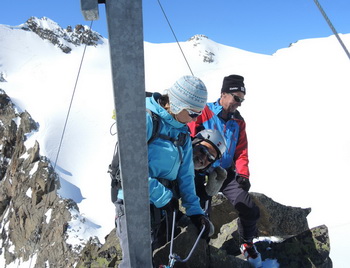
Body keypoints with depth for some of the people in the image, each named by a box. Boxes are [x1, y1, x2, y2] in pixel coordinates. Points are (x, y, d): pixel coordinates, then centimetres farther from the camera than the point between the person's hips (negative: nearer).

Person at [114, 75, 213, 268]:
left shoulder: (183, 132, 8)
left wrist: (195, 210, 4)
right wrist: (163, 196, -18)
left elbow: (185, 175, 9)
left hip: (162, 204, 8)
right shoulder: (146, 119, -16)